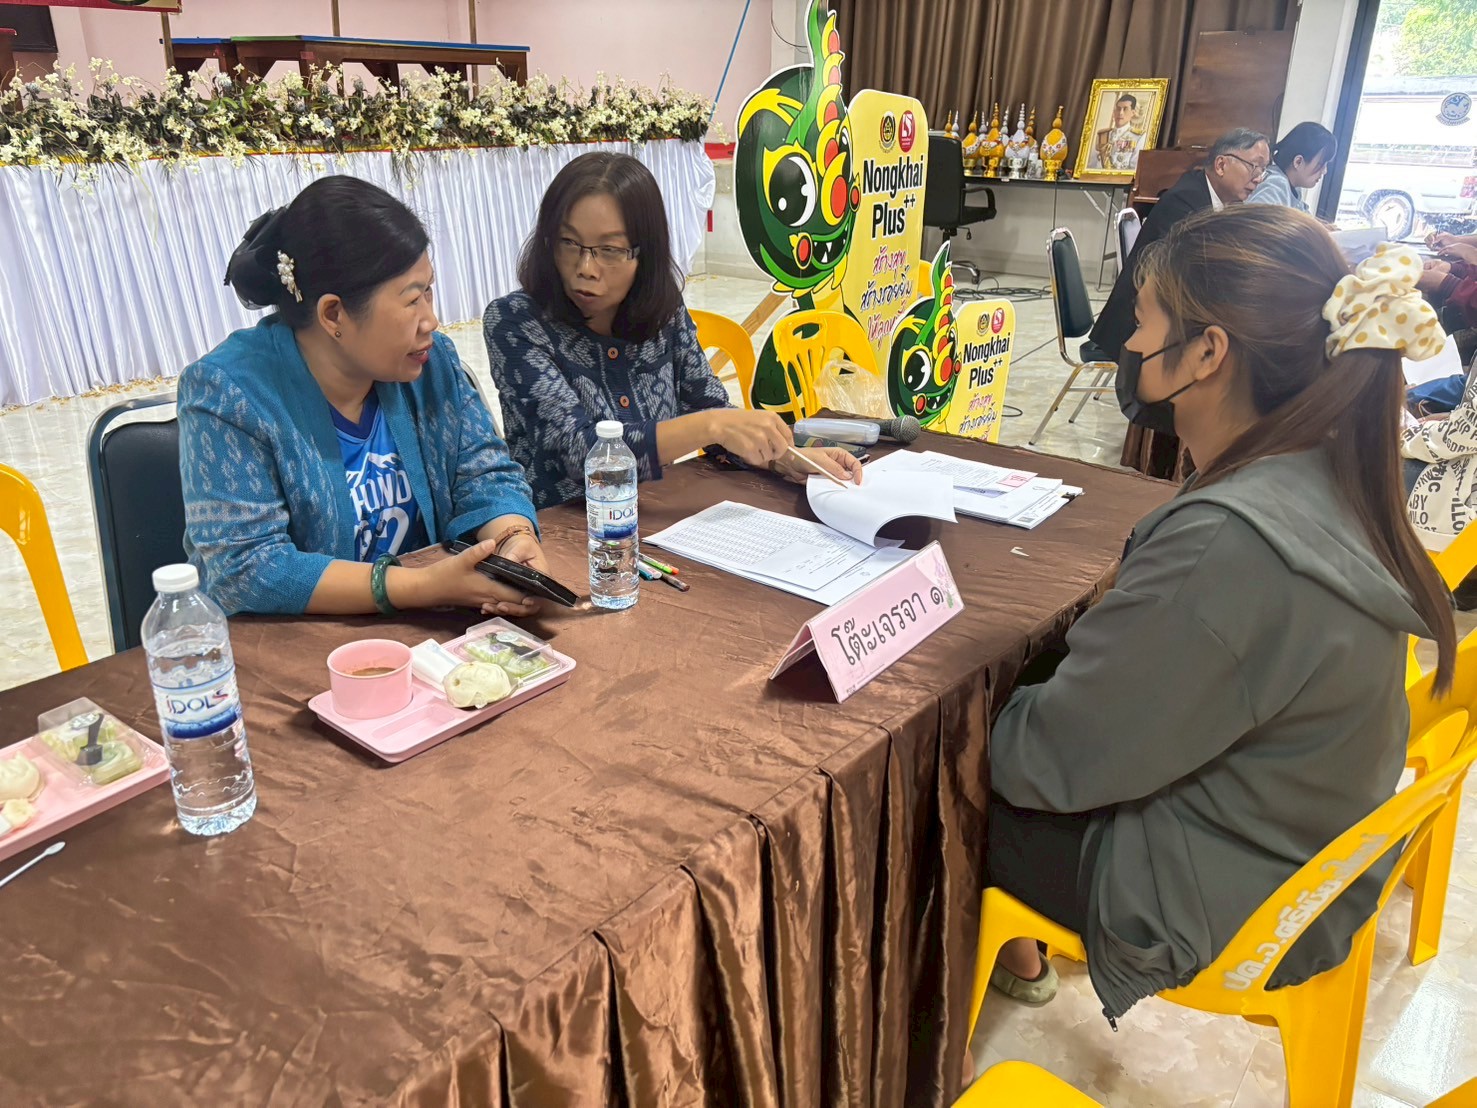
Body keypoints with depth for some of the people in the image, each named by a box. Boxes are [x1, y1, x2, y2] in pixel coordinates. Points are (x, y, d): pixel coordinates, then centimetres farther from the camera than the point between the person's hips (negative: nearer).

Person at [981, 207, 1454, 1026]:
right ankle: (1016, 940, 32)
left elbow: (1053, 760, -24)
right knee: (1013, 692, 14)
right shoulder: (1325, 477, -7)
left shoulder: (1223, 545, -35)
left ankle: (1011, 955, 34)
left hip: (1222, 904, -7)